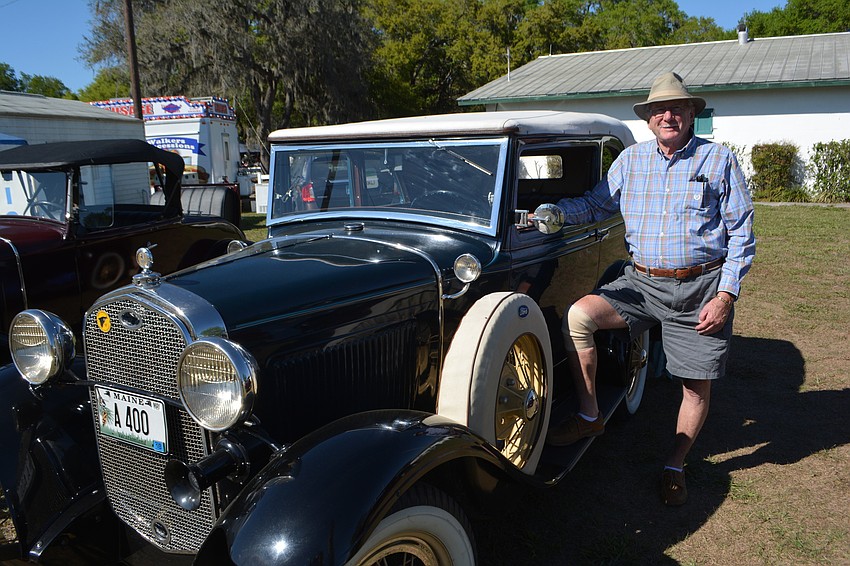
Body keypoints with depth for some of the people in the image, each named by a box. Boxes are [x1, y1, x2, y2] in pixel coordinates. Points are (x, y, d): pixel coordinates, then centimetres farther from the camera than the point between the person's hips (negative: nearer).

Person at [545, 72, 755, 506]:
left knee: (697, 386, 5)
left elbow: (741, 233, 0)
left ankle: (675, 467, 28)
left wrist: (726, 295, -9)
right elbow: (595, 204, 13)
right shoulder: (630, 159, 9)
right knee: (577, 316, -21)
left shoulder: (718, 160, 1)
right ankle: (589, 416, -5)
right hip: (642, 282, 2)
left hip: (701, 288, -2)